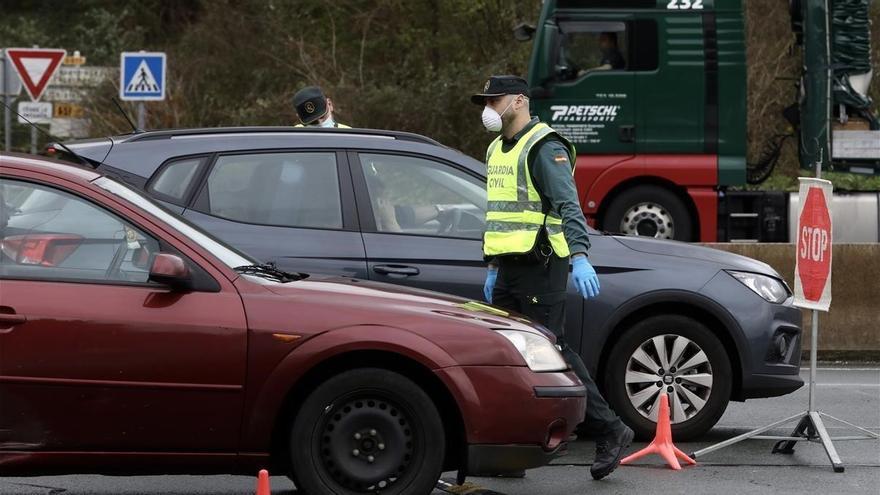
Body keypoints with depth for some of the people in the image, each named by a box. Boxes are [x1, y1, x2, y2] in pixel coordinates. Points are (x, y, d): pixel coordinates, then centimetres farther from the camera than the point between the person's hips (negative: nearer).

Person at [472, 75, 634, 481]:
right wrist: (493, 267, 25)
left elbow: (569, 207, -20)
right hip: (509, 267, 9)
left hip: (540, 267, -9)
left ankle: (609, 431, 0)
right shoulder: (498, 150, 19)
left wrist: (580, 256, -31)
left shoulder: (544, 148, -10)